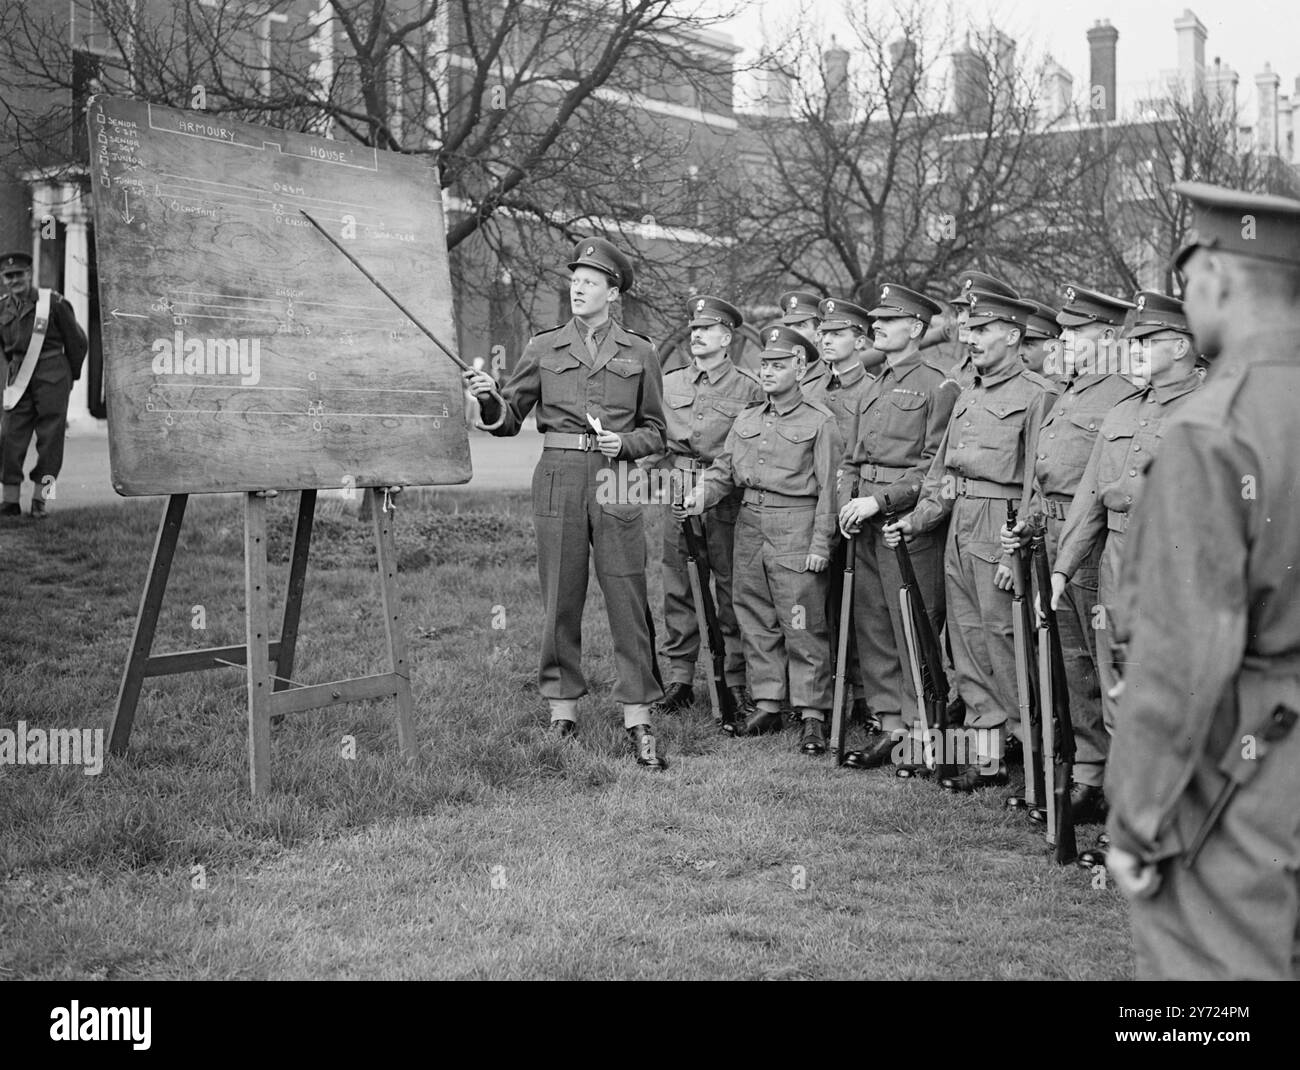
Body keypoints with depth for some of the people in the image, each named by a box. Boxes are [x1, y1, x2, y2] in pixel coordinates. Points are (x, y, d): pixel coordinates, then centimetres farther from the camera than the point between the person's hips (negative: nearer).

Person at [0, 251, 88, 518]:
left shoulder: (53, 302, -7)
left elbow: (77, 340, 2)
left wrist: (71, 375, 11)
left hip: (53, 376, -4)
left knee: (50, 437, -2)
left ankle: (41, 500, 5)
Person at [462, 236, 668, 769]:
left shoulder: (639, 352, 9)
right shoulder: (544, 347, 10)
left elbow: (655, 431, 13)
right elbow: (509, 420, 10)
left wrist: (624, 442, -7)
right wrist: (488, 398, -10)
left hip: (615, 480, -1)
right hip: (558, 478, 1)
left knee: (628, 599, -4)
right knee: (560, 598, 4)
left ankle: (638, 718, 0)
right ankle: (562, 709, 13)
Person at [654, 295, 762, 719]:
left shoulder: (748, 389, 3)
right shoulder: (669, 384, 14)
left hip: (727, 498, -3)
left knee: (731, 590, 0)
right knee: (678, 588, 4)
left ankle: (737, 681, 7)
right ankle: (679, 679, 11)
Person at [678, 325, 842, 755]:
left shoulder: (819, 421, -3)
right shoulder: (747, 420, 14)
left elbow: (828, 489, -6)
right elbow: (723, 470, 15)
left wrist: (820, 543, -12)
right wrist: (699, 496, -6)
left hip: (796, 526, -6)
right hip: (750, 524, 6)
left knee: (803, 626, -6)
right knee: (755, 620, 10)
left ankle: (812, 715, -1)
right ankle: (767, 705, 20)